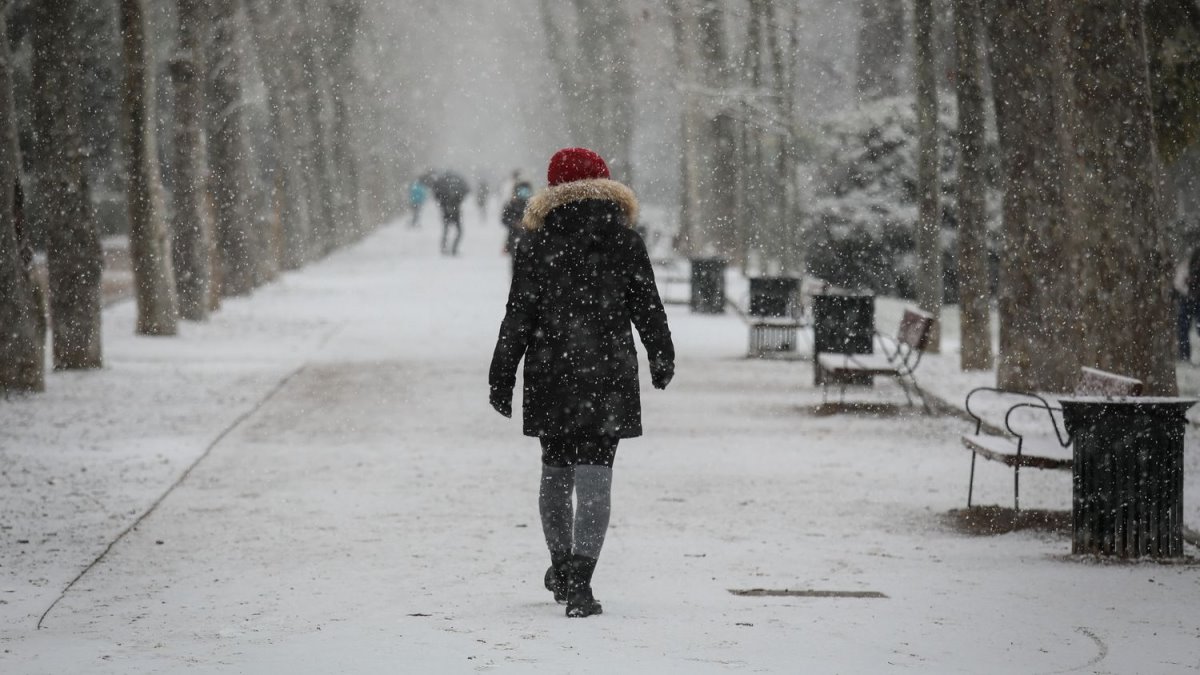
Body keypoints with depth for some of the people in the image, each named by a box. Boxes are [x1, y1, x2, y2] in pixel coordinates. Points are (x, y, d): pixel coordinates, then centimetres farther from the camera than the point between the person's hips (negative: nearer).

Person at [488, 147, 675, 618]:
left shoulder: (535, 242, -2)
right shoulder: (624, 240, -1)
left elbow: (518, 316, -3)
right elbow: (648, 309, 5)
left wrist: (502, 378, 2)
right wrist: (662, 360, 20)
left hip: (550, 379, 1)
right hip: (608, 378, -1)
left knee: (555, 471, 18)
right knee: (594, 477, -5)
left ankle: (562, 569, 32)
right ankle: (578, 584, -15)